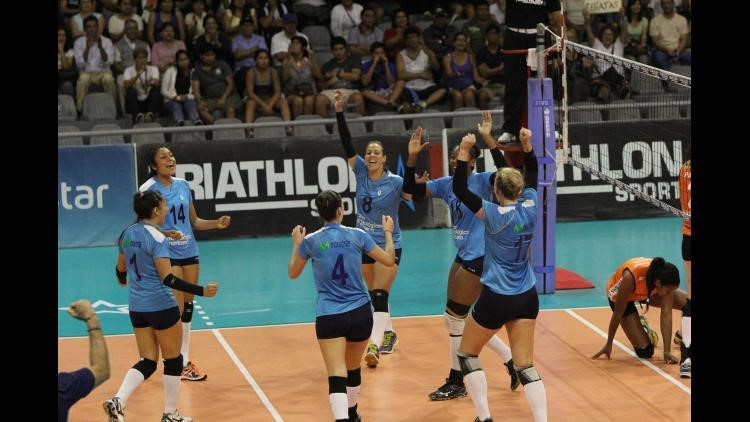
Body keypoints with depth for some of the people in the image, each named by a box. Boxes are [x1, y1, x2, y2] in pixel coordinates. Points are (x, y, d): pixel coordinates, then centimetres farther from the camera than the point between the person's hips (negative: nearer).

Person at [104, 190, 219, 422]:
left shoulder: (127, 234, 5)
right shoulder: (157, 238, -18)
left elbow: (120, 268, 19)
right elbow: (168, 279, -23)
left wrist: (122, 278, 42)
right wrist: (201, 291, -25)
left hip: (137, 307, 7)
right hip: (161, 307, -7)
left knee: (147, 361, 11)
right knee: (173, 360, 10)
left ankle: (118, 401, -10)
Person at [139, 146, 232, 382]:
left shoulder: (183, 185, 8)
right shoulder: (148, 189, -10)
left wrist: (216, 224, 1)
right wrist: (164, 233, -28)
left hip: (189, 252, 6)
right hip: (167, 255, -6)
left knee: (188, 307, 9)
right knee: (176, 309, -6)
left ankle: (185, 360, 19)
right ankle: (179, 364, 4)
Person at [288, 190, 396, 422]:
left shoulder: (310, 241, -2)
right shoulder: (357, 235, -1)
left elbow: (293, 273, 14)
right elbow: (389, 260, 9)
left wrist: (297, 243, 27)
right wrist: (388, 232, 24)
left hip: (329, 317, -2)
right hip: (360, 313, 2)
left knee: (337, 377, -11)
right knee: (353, 369, 25)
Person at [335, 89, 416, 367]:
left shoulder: (394, 182, -16)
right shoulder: (360, 172, -5)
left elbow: (410, 193, -36)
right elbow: (347, 144, -15)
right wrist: (339, 112, -26)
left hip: (389, 245, -5)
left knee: (379, 296, -16)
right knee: (375, 295, 18)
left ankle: (375, 345, -25)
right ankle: (388, 334, 38)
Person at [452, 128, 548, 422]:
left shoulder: (494, 214, -16)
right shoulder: (530, 206, -3)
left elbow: (459, 189, -15)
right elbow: (532, 174, 15)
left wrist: (464, 151, -16)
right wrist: (527, 145, 5)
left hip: (495, 299, -5)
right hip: (527, 298, 5)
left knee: (467, 354, 15)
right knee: (525, 365, 6)